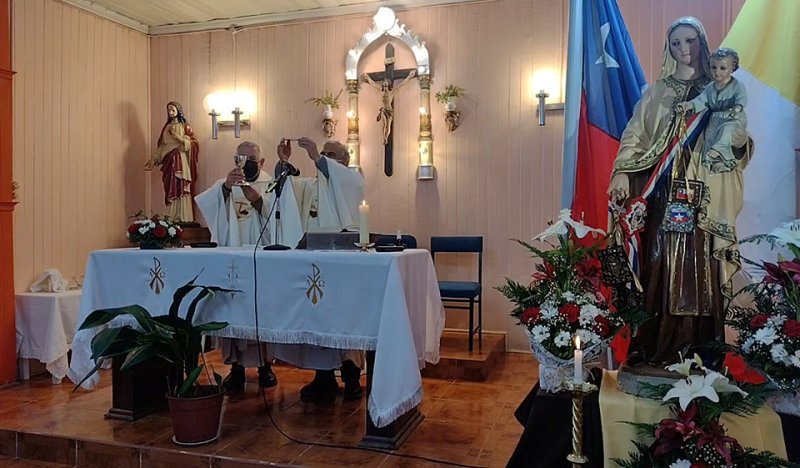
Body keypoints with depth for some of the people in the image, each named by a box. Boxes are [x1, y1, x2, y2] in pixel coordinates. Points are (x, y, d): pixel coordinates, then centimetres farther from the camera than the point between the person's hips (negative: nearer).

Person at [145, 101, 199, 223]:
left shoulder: (185, 127, 2)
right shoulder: (166, 127, 15)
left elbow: (193, 144, -7)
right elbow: (161, 146, 15)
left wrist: (177, 136, -16)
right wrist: (153, 159, 5)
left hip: (181, 161, -4)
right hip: (169, 161, 5)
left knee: (181, 189, -8)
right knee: (170, 190, 2)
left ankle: (184, 219, -5)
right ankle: (172, 219, 6)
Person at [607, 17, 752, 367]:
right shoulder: (658, 92, 11)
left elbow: (735, 145, 14)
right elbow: (634, 136, 2)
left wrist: (740, 144, -10)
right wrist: (622, 172, -15)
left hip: (704, 199, 1)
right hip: (665, 193, -1)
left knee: (700, 272, -1)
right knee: (660, 268, -3)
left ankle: (697, 350, 7)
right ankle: (654, 350, 3)